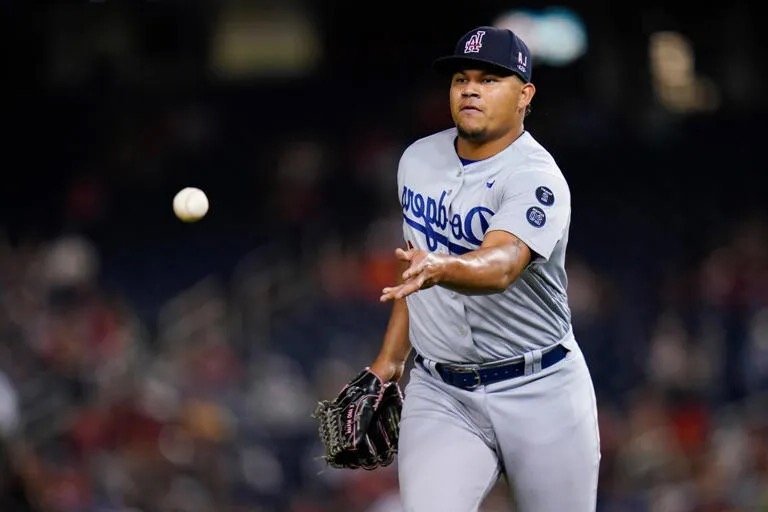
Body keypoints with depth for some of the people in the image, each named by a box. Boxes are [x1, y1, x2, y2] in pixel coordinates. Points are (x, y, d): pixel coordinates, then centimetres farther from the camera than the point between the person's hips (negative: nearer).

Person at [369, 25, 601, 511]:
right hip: (439, 392, 4)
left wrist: (441, 268, -55)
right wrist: (391, 354, 20)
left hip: (539, 393, -4)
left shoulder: (536, 179, -16)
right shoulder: (419, 159, 6)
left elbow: (501, 265, -36)